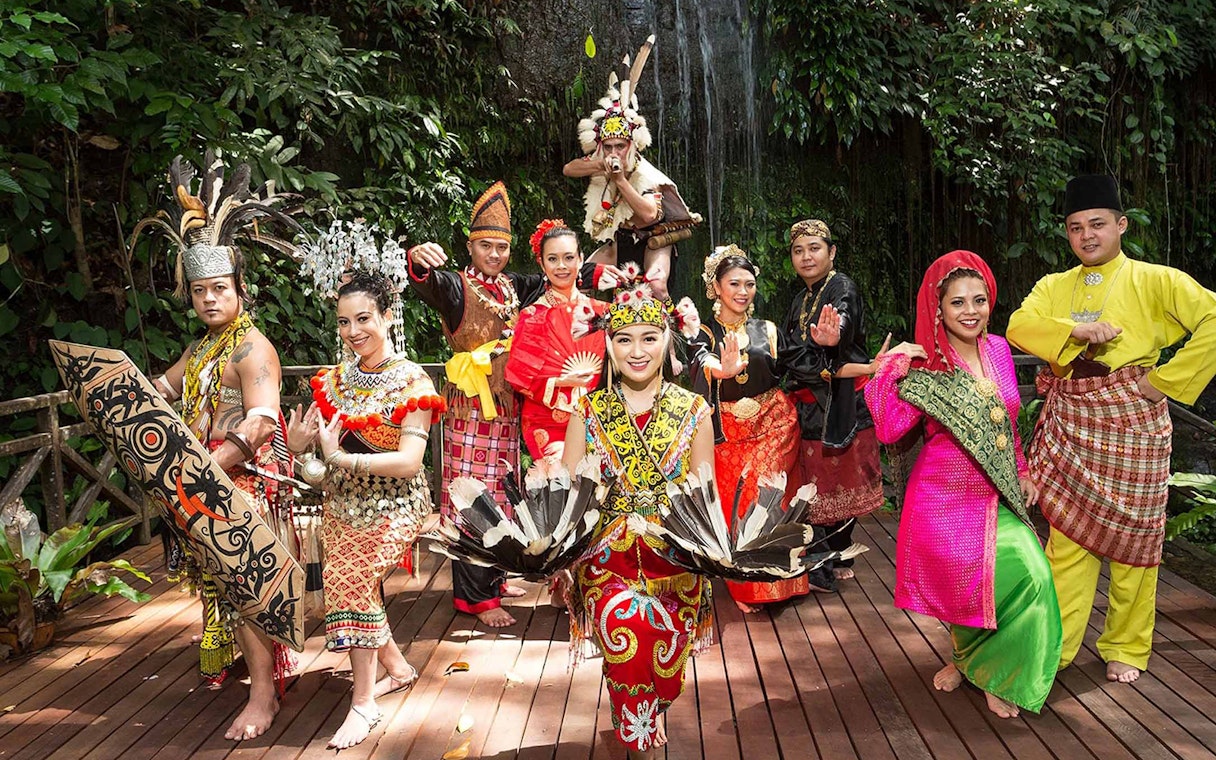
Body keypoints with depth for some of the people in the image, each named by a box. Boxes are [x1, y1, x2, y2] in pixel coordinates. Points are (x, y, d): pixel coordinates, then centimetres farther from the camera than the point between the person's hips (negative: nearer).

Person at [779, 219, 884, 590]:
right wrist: (824, 369, -13)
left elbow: (843, 323, -32)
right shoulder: (801, 300, 15)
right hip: (811, 406, 7)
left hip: (841, 405, -7)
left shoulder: (842, 288, -9)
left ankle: (833, 565, 11)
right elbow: (788, 352, 6)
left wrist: (830, 340, -54)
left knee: (837, 483, 0)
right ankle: (837, 561, 23)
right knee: (818, 483, 11)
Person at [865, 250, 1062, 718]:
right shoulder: (924, 366, -9)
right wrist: (891, 371, -23)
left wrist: (1022, 472, 15)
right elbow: (889, 430, -20)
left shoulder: (998, 350, 7)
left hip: (997, 496, 4)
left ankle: (994, 674, 12)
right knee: (962, 587, 1)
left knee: (1029, 577, -12)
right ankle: (967, 656, 37)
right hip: (945, 498, -4)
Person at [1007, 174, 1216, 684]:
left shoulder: (1155, 281, 0)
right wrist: (1077, 330, -22)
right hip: (1070, 423, 3)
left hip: (1131, 423, -2)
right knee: (1068, 533, 4)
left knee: (1131, 537, 6)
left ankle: (1126, 648, 23)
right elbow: (1019, 326, -7)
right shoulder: (1053, 287, 11)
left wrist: (1165, 379, -13)